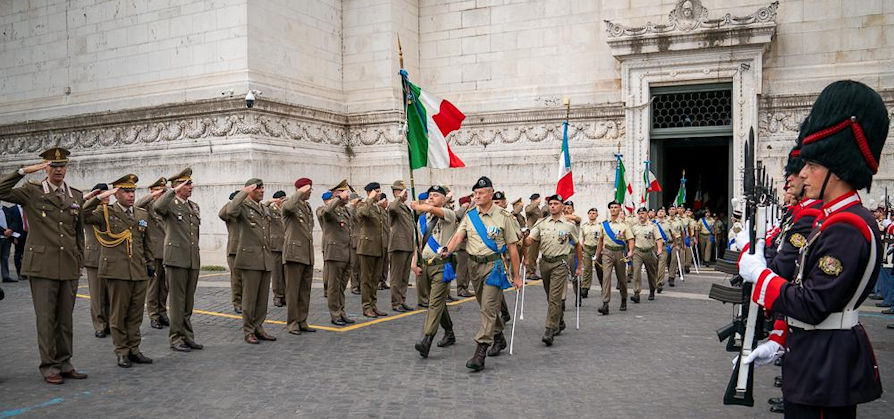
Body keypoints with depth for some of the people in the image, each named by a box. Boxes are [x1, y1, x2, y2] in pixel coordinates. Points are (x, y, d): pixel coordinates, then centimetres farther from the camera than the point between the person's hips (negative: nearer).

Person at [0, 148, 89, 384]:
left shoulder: (76, 196, 12)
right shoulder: (32, 192, 1)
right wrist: (24, 171, -17)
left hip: (69, 268, 4)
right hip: (42, 266, -4)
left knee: (65, 318, 10)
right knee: (46, 318, 0)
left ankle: (64, 363, 20)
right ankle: (49, 366, 9)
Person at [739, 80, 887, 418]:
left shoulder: (847, 228, -22)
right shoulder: (834, 219, 10)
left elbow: (811, 306, -25)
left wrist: (757, 273, -13)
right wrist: (779, 342, 12)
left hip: (825, 368, -9)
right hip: (817, 356, 9)